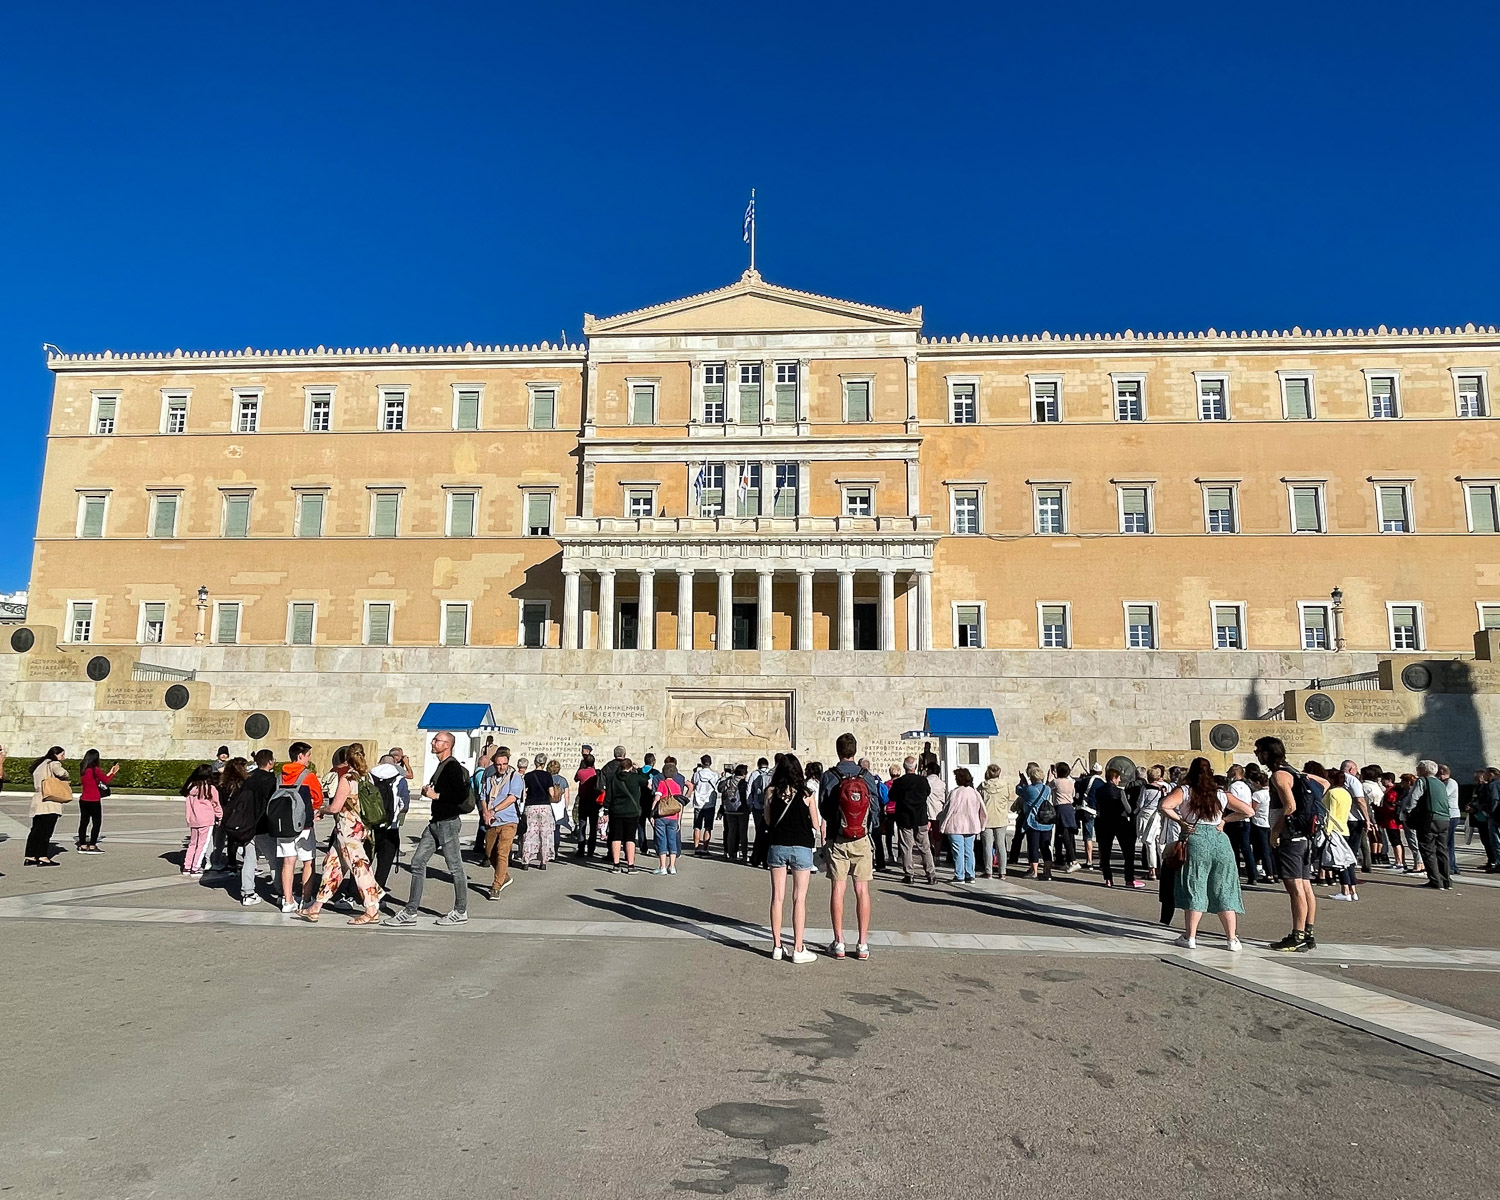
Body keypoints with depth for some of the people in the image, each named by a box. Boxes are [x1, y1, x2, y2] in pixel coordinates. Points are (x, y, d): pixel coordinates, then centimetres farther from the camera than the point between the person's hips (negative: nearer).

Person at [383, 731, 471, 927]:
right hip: (436, 822, 10)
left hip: (449, 822, -10)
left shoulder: (453, 767, -14)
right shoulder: (441, 766, 16)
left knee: (455, 867, 0)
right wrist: (428, 791, 7)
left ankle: (461, 912, 11)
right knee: (418, 861, 7)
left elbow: (462, 795, -23)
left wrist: (436, 795, -16)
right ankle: (410, 912, 11)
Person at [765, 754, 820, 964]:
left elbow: (767, 821, 4)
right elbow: (816, 825, 0)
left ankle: (777, 947, 15)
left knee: (777, 897, 9)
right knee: (799, 899, 3)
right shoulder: (805, 794, -7)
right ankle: (798, 949, 5)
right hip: (801, 847, -2)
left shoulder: (771, 791, -3)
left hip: (777, 846, 2)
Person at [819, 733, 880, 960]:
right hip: (862, 840, 1)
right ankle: (862, 944, 8)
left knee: (838, 889, 5)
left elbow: (823, 808, -2)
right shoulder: (867, 777, -3)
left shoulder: (829, 776, -7)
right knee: (862, 890, 5)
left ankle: (838, 943, 7)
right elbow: (876, 808, 0)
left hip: (837, 840, -1)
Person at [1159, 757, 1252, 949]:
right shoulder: (1221, 795, 12)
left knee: (1194, 890, 3)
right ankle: (1232, 939, 14)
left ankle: (1190, 937, 6)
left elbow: (1165, 805, -14)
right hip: (1220, 840, 3)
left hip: (1194, 840, -3)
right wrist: (1225, 819, 13)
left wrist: (1180, 821, -3)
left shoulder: (1185, 791, 3)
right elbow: (1249, 811, 11)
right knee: (1223, 891, 10)